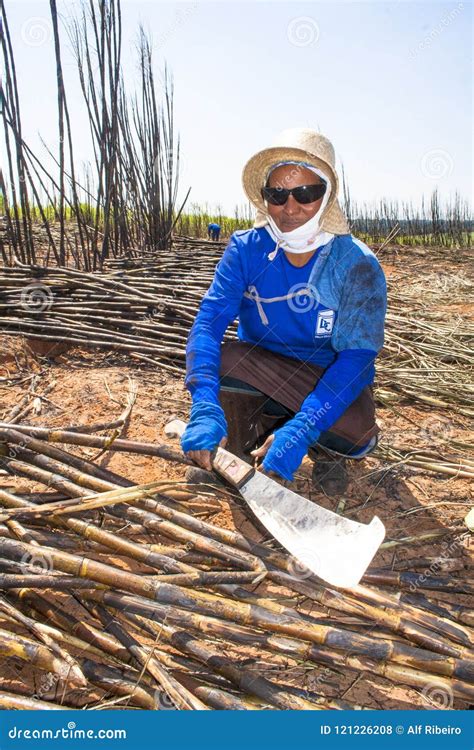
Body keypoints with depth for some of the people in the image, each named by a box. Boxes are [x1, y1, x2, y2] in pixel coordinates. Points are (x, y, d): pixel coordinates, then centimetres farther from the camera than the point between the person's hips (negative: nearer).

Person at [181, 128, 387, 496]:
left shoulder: (358, 265, -19)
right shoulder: (247, 249, -13)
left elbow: (357, 357, -26)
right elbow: (209, 321, -23)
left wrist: (299, 430, -40)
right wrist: (206, 407, -40)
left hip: (332, 383, -1)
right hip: (260, 376, 2)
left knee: (353, 433, -32)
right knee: (224, 358, -29)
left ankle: (326, 453, 7)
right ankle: (241, 455, 0)